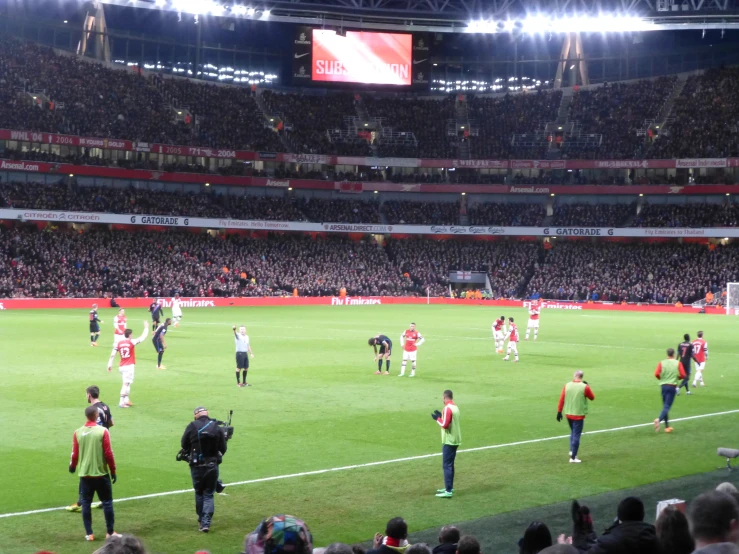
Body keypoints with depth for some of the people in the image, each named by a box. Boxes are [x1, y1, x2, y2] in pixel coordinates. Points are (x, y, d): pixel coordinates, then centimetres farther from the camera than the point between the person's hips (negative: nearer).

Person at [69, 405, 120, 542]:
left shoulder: (78, 432, -2)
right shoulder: (103, 431, -10)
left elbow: (75, 454, 4)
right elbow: (108, 453, -9)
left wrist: (72, 466, 25)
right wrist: (113, 470, 3)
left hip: (85, 474, 2)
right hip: (101, 474, -2)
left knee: (86, 503, 10)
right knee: (107, 503, 7)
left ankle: (89, 534, 10)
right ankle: (110, 532, 9)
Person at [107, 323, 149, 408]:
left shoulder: (118, 344, 3)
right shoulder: (132, 342, -8)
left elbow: (112, 355, 0)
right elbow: (143, 337, 0)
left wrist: (110, 364, 6)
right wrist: (146, 327, 12)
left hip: (121, 366, 6)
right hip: (129, 366, -6)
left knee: (127, 383, 19)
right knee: (126, 384, -5)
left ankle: (126, 400, 21)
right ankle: (121, 403, -7)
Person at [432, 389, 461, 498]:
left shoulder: (447, 408, -17)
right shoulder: (455, 407, 11)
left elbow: (445, 425, -21)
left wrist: (437, 418, -5)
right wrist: (441, 416, 13)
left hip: (449, 441, -9)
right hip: (455, 440, 9)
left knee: (447, 465, -8)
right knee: (450, 465, 17)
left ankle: (448, 491, -10)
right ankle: (449, 487, 24)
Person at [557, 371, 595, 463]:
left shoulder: (567, 386, -3)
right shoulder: (585, 387, -12)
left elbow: (561, 399, -1)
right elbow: (592, 398, 3)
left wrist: (559, 411, 6)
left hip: (568, 414, 4)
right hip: (579, 415, -4)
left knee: (573, 432, 25)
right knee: (576, 435, 1)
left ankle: (571, 450, 17)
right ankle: (573, 457, 0)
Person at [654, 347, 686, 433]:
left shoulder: (662, 363, 0)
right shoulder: (678, 363, -2)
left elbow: (656, 374, -9)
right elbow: (683, 375, -6)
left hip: (664, 386, 2)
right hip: (672, 386, -2)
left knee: (665, 406, 14)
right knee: (667, 406, -7)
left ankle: (667, 426, 16)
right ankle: (659, 420, -33)